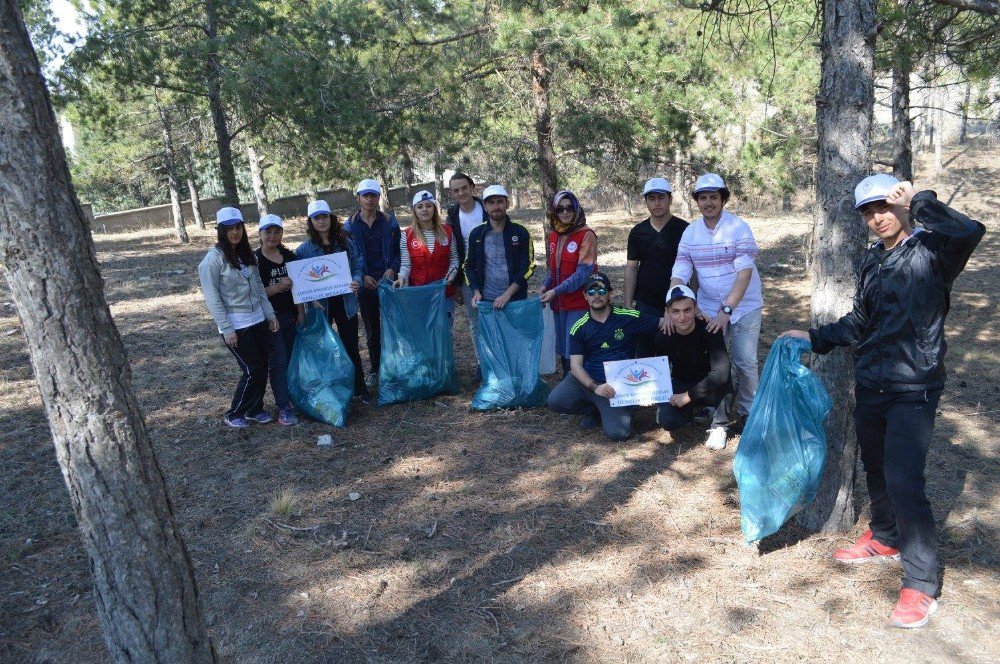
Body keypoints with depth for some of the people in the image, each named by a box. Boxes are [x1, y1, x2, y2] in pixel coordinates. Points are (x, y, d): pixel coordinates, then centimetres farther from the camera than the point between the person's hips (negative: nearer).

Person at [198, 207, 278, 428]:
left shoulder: (247, 254, 7)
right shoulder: (213, 259, -13)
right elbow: (212, 298, -14)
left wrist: (270, 314, 9)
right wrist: (227, 329, -16)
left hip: (257, 319, 6)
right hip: (235, 324, -6)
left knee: (262, 368, 10)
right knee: (253, 370, -5)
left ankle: (255, 409, 28)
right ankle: (233, 414, 14)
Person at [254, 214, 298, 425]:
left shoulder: (289, 256, 8)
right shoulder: (255, 260, -9)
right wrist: (278, 286, -24)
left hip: (289, 315, 5)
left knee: (290, 359, 8)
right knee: (278, 362, -3)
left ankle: (290, 397, 22)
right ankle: (284, 408, 3)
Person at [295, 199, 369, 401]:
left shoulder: (346, 242, 0)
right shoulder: (304, 249, -5)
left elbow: (357, 267, 5)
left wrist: (356, 281, -16)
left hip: (345, 302, 1)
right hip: (320, 305, -1)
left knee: (351, 346, 8)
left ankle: (359, 387, 21)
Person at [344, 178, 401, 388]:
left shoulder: (389, 222, 2)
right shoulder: (350, 226, 1)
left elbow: (398, 250, 5)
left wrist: (392, 269, -12)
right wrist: (362, 276, -11)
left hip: (388, 281, -1)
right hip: (365, 284, 1)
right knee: (371, 328, 10)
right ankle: (375, 369, 21)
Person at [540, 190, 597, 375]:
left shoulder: (586, 235, -12)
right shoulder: (553, 236, 10)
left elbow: (584, 272, -18)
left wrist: (556, 291, -19)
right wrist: (546, 285, 1)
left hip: (579, 303, -7)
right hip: (559, 302, 7)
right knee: (563, 349, 15)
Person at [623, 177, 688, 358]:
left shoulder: (684, 229, -4)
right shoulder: (637, 232, 5)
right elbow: (631, 269, 7)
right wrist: (628, 304, 2)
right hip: (645, 305, 3)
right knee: (644, 355, 9)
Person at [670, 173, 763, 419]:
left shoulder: (739, 227, -13)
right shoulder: (690, 232, -1)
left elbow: (744, 273, -19)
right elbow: (679, 275, -4)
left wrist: (727, 310, -26)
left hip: (743, 306, -3)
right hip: (708, 308, 3)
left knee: (745, 362, 1)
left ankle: (749, 410, 20)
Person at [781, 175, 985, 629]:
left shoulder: (931, 251, -9)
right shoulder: (872, 259, 10)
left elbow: (969, 232, -33)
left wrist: (919, 202, -23)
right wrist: (816, 338, 17)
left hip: (913, 390, -7)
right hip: (870, 384, 7)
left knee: (904, 481, -10)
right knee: (876, 470, 19)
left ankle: (922, 585, 5)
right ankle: (884, 539, 42)